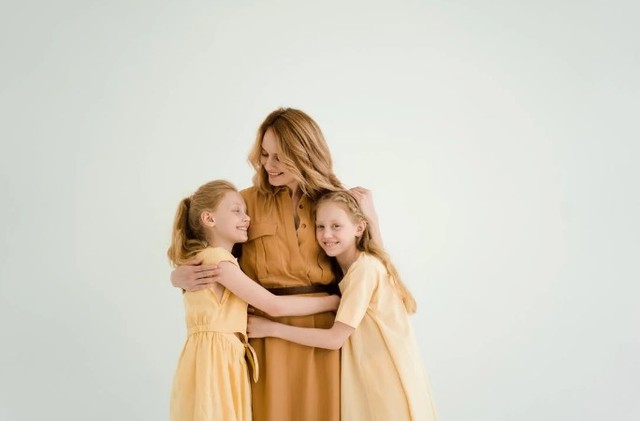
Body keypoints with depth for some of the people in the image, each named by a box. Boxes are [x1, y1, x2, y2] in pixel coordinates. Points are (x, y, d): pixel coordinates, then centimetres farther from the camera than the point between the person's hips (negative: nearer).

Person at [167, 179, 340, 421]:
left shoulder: (205, 259, 19)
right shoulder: (216, 259, -12)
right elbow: (274, 306, -13)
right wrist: (333, 301, -6)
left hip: (225, 360, 9)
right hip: (213, 360, -9)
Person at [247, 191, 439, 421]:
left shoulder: (365, 268, -18)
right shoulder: (348, 267, 9)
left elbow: (335, 338, -20)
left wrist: (272, 328, -17)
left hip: (390, 379, -8)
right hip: (371, 377, 8)